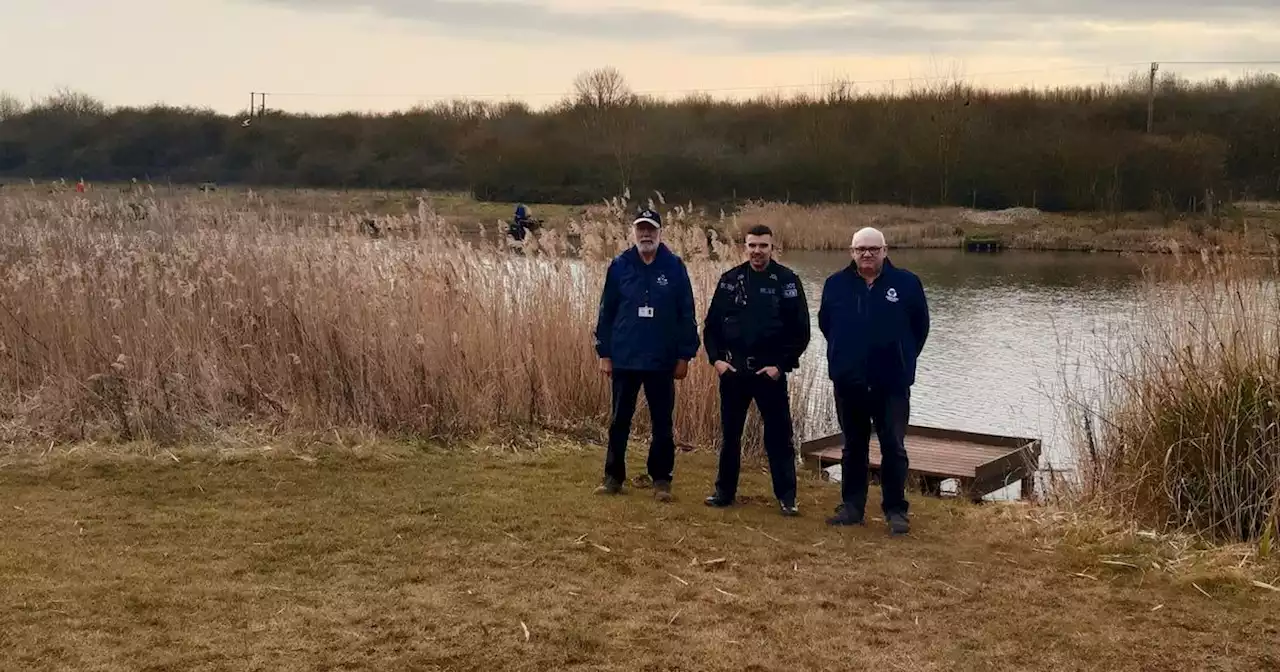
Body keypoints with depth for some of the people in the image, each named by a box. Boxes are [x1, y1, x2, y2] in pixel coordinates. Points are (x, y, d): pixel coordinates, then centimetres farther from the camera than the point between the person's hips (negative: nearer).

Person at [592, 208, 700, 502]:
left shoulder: (674, 266, -2)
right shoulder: (620, 265, 1)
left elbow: (686, 314, -1)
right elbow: (607, 312, 3)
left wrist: (684, 355, -3)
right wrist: (604, 353, 0)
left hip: (662, 361, -1)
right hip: (625, 359, 1)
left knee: (662, 422, 7)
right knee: (619, 420, 9)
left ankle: (661, 479, 18)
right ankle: (613, 475, 20)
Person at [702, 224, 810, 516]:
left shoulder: (787, 281, -4)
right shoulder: (730, 280, 3)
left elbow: (801, 331, -4)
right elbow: (711, 324, 8)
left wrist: (782, 365, -10)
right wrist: (716, 358, -4)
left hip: (771, 371, -3)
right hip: (732, 370, 3)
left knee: (778, 434, 1)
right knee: (729, 433, 11)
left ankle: (786, 497, 9)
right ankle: (724, 490, 23)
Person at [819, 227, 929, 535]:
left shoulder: (907, 283, -4)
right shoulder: (836, 284, 1)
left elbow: (920, 326, 6)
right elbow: (825, 323, 16)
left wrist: (903, 358, 7)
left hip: (892, 383, -2)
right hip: (849, 382, 3)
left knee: (894, 448, 0)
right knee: (853, 446, 13)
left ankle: (896, 510, 9)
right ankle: (852, 507, 22)